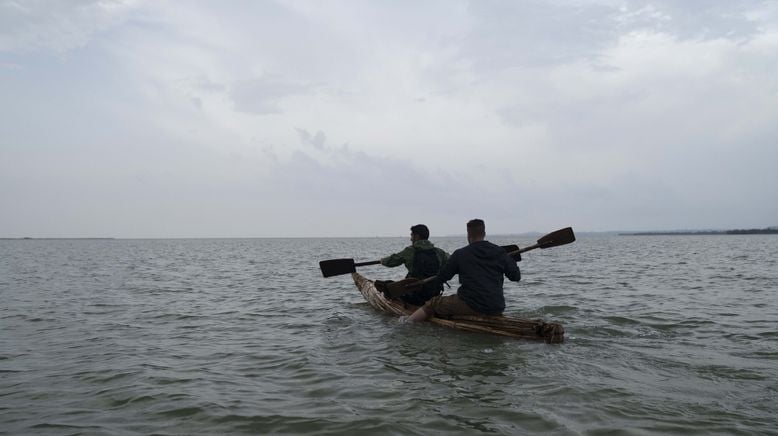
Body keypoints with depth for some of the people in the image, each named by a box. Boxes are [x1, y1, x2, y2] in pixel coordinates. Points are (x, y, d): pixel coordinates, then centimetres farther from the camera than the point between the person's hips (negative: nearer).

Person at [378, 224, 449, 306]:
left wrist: (382, 260, 24)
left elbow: (390, 262, 1)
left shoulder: (409, 251, -9)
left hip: (414, 299, -4)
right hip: (434, 297, 4)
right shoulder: (439, 252, -1)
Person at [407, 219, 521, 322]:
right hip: (497, 310, 4)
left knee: (433, 304, 10)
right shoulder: (500, 252, 4)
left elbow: (442, 277, 4)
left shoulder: (460, 254, -4)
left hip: (471, 306, -4)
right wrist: (512, 261, 27)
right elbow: (516, 277, 6)